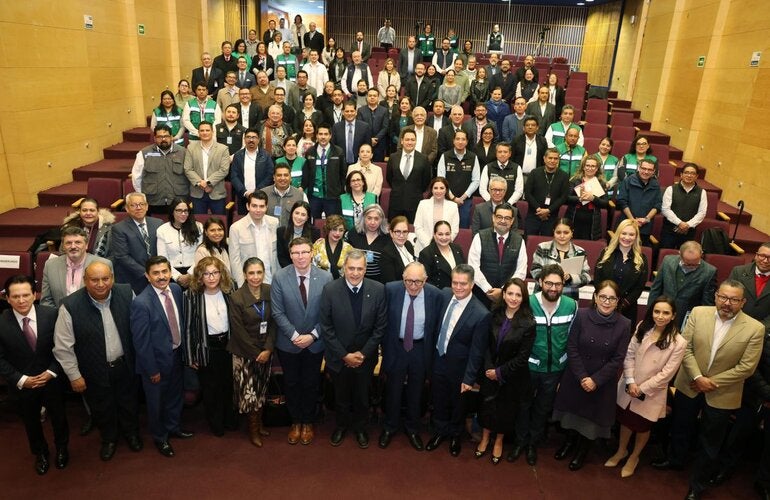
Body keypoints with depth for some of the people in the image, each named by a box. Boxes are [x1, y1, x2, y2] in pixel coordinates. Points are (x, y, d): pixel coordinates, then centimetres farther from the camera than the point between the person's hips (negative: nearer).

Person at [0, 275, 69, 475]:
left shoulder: (51, 314, -17)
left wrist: (51, 372, -16)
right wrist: (21, 380, -15)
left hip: (52, 380, 0)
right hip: (22, 384, 0)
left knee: (58, 417, 19)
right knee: (31, 421, 21)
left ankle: (62, 448, 47)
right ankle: (40, 453, 48)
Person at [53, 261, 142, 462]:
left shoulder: (127, 293, -17)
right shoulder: (70, 306, -23)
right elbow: (63, 347, -13)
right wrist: (74, 375, -8)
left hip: (125, 364, 2)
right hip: (95, 371, -1)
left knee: (128, 402, 23)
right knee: (102, 408, 21)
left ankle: (131, 432, 51)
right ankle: (109, 439, 50)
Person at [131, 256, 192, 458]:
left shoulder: (176, 289, -7)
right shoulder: (141, 303, -26)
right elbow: (141, 341, -21)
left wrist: (183, 349, 7)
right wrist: (152, 370, -15)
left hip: (176, 354, 6)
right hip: (157, 359, -6)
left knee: (175, 395, 26)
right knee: (156, 401, 17)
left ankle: (173, 427, 51)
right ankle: (160, 438, 41)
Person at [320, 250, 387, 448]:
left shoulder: (378, 290, -14)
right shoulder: (330, 289, -16)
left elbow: (381, 326, -8)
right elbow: (326, 327, -12)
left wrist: (363, 353, -12)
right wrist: (344, 355, -13)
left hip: (365, 356, 0)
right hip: (338, 356, 0)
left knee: (362, 396, 19)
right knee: (341, 395, 20)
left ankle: (360, 427, 45)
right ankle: (341, 425, 47)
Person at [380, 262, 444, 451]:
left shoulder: (436, 295, -16)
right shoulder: (391, 289, -17)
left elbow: (437, 326, -5)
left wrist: (432, 352, -1)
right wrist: (384, 345, -2)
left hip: (421, 349, 0)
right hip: (395, 346, 0)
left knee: (416, 391, 19)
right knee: (393, 389, 17)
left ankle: (412, 429, 42)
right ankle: (390, 427, 41)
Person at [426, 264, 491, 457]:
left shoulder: (481, 314, -25)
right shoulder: (445, 296, -10)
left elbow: (476, 352, -19)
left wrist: (469, 378, -14)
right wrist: (431, 356, 6)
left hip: (458, 367, -4)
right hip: (438, 361, 4)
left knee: (458, 404, 21)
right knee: (439, 401, 22)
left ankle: (455, 435, 46)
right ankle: (440, 431, 47)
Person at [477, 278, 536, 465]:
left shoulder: (528, 323, -18)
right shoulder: (494, 315, -8)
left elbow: (522, 356, -15)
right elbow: (486, 344, -3)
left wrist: (500, 372, -13)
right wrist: (488, 368, -13)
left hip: (512, 376, -2)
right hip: (490, 371, 2)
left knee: (506, 409, 16)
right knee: (487, 405, 14)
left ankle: (498, 442, 39)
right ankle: (485, 438, 38)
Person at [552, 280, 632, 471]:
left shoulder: (624, 324, -13)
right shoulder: (581, 315, -14)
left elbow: (618, 359, -11)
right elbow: (571, 348, -11)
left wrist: (595, 380, -15)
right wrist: (582, 377, -16)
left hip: (603, 382, 0)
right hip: (575, 378, 0)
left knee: (593, 416, 16)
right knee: (572, 410, 19)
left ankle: (582, 451, 43)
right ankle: (569, 442, 48)